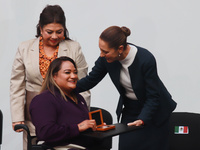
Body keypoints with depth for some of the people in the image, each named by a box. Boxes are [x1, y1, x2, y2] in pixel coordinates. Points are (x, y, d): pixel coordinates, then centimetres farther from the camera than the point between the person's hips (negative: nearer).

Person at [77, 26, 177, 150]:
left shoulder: (146, 59, -31)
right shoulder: (107, 58, -16)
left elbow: (153, 96, -24)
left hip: (154, 113, -4)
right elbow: (90, 80, -3)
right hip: (129, 110, 4)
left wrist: (141, 120, -34)